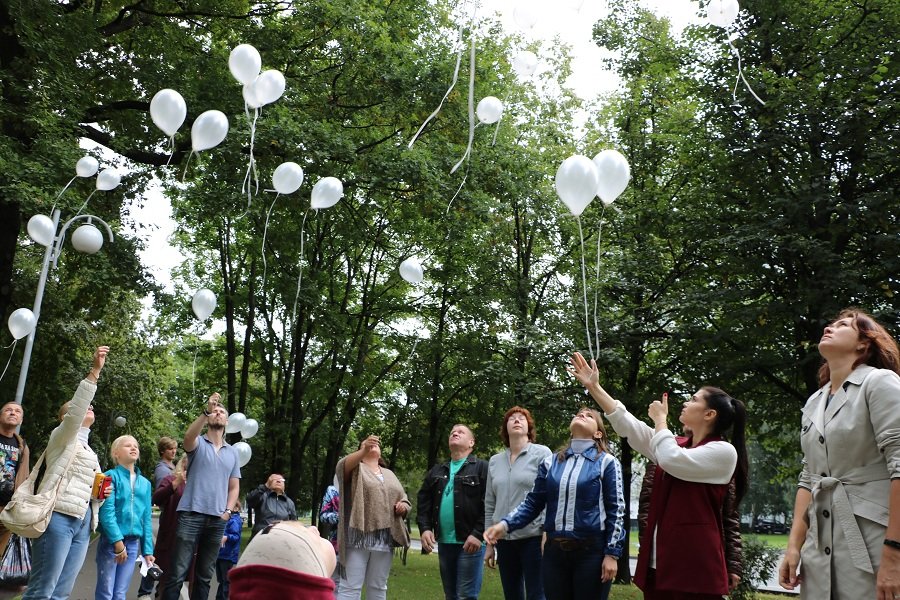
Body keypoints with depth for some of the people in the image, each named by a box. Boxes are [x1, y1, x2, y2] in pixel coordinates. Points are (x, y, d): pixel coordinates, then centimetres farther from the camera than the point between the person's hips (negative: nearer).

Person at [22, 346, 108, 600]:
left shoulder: (89, 450, 27)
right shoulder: (62, 437, 5)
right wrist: (95, 371, -23)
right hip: (59, 517, -7)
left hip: (83, 523, 7)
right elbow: (75, 410, -15)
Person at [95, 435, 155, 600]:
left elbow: (146, 518, 12)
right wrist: (117, 540, -20)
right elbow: (106, 511, -14)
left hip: (133, 543, 5)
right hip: (110, 540, -5)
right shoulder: (111, 476, -5)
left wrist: (147, 549, 7)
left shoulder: (145, 483, 12)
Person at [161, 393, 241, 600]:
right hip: (191, 515, -4)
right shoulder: (198, 443, 4)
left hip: (217, 520, 4)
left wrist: (228, 510, 1)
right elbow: (188, 436, -21)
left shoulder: (232, 453, 16)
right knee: (178, 574, -6)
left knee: (204, 576, 10)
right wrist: (206, 412, -34)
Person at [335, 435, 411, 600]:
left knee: (378, 587, 10)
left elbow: (405, 501, 24)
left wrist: (403, 506, -1)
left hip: (384, 540, 5)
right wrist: (364, 450, -33)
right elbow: (341, 467, -17)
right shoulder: (356, 468, 6)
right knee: (351, 586, -6)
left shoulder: (390, 474, 22)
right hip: (359, 537, -5)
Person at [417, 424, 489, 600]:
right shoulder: (436, 471, 18)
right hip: (444, 543, 6)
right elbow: (424, 502, 13)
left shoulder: (482, 468, -1)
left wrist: (478, 534, -18)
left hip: (470, 542, -6)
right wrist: (425, 528, -2)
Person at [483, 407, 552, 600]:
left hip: (533, 537, -4)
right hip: (504, 539, 5)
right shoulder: (495, 461, 12)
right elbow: (490, 504, 14)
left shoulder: (542, 454, -1)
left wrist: (547, 534, -13)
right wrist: (489, 543, 12)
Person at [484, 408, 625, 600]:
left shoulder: (606, 462, -1)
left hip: (591, 551, -3)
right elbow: (532, 503, 10)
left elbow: (616, 510, -2)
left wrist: (612, 554, -8)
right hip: (554, 551, 3)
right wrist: (505, 524, -4)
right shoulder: (551, 463, 9)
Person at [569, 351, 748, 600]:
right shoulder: (676, 446, 15)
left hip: (694, 565, -7)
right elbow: (628, 426, 10)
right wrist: (594, 387, 7)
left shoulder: (724, 452, -7)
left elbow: (671, 460, -19)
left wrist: (660, 419, -3)